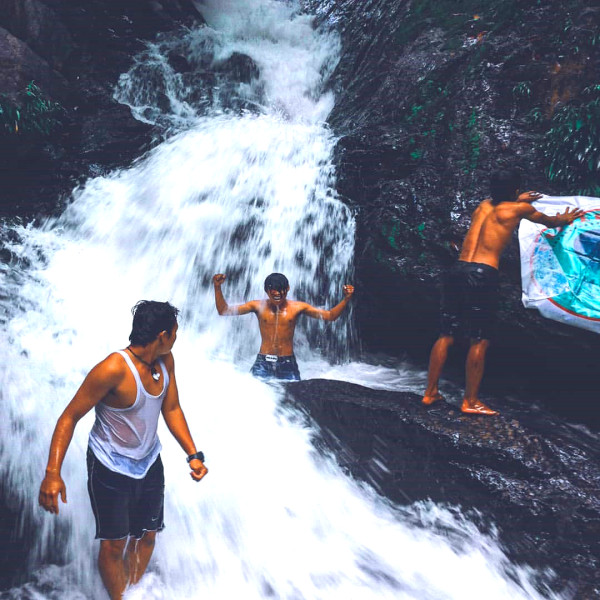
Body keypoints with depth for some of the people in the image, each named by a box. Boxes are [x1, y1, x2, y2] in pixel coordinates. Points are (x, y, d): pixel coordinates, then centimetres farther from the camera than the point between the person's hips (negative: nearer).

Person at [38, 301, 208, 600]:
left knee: (147, 536, 16)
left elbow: (172, 409, 4)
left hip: (149, 463, 6)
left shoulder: (166, 361, -8)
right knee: (114, 544, 1)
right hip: (110, 467, -6)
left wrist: (193, 454, -3)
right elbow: (69, 417, -24)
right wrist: (52, 473, -32)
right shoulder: (113, 369, -30)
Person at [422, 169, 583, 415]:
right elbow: (550, 221, 28)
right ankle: (471, 402, 5)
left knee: (446, 335, 11)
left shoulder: (483, 206, 22)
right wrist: (565, 218, 49)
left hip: (457, 270, 6)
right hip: (482, 274, -6)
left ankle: (430, 393, 15)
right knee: (479, 341, 1)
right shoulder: (519, 208, 8)